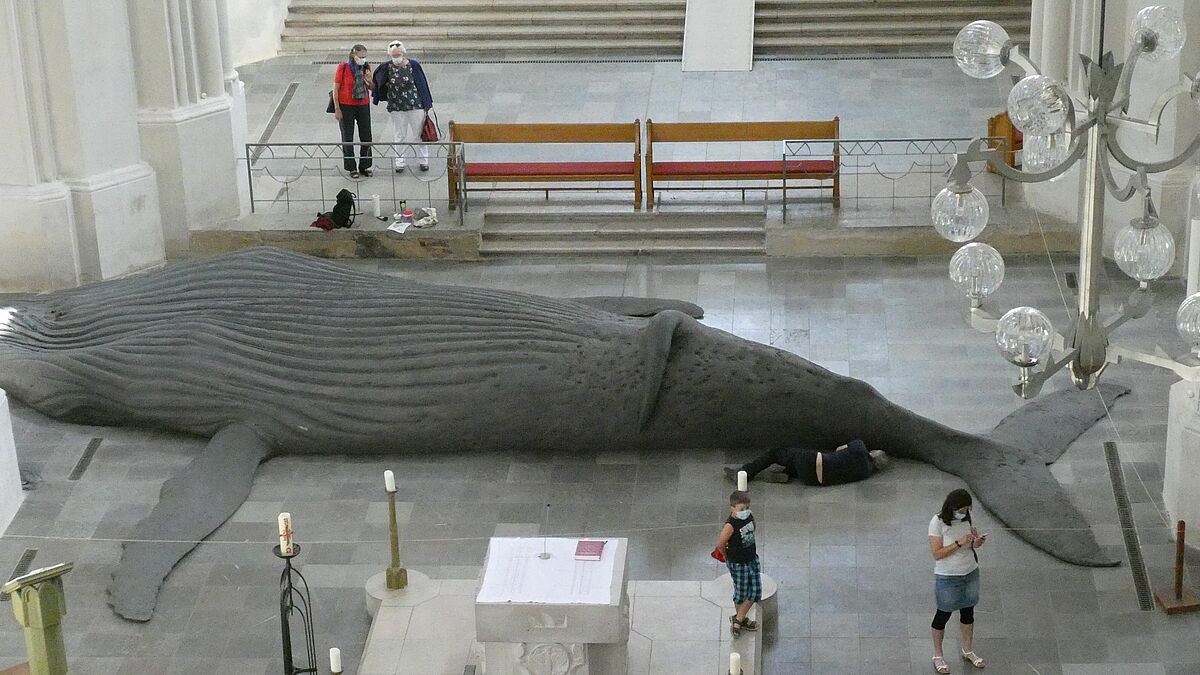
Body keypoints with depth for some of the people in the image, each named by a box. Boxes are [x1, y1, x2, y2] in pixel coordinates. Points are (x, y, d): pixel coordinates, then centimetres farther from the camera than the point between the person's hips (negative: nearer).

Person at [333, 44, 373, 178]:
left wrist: (369, 81, -12)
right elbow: (335, 89, -9)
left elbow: (372, 88, 11)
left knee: (366, 137, 4)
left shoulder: (366, 67, 1)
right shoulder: (343, 67, -12)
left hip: (363, 106, 4)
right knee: (347, 138, 4)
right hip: (346, 107, -4)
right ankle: (351, 168, 13)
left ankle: (364, 167, 17)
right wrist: (337, 109, -11)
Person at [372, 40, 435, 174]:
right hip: (396, 108, 2)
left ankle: (424, 161, 19)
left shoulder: (413, 65, -7)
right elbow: (378, 83, 6)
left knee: (419, 133, 7)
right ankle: (400, 162, 20)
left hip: (415, 105, -2)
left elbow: (422, 84, -2)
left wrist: (426, 105, 0)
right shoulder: (387, 68, -3)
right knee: (400, 135, 11)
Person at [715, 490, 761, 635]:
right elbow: (720, 544, -17)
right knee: (741, 593, 8)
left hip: (752, 559, 7)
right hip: (737, 563, -7)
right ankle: (741, 619, 31)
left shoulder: (750, 517, -6)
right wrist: (727, 557, 0)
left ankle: (738, 619, 23)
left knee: (755, 591, 9)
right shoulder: (730, 526, -27)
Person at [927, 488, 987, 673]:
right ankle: (937, 656, 26)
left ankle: (968, 651, 38)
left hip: (970, 572, 6)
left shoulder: (965, 518, -4)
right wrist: (959, 543, -30)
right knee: (943, 615, 8)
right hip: (947, 577, -6)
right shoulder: (938, 522, -22)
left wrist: (976, 543, -13)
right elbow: (937, 553, -22)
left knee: (968, 612, 19)